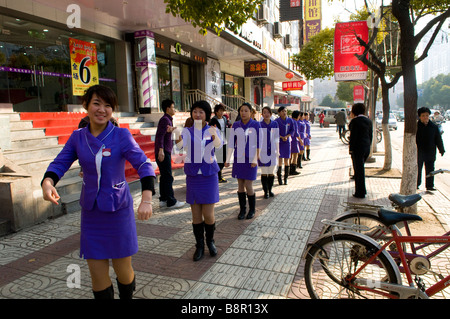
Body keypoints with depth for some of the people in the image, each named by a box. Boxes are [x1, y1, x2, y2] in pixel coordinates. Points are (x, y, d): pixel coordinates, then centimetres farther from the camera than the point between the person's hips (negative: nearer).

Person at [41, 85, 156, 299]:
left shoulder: (121, 135, -11)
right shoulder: (78, 137, 1)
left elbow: (144, 165, -20)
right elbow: (60, 163, -1)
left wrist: (146, 199, -36)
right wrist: (47, 182, -25)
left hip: (118, 209, -3)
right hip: (91, 210, 3)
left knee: (123, 269, 10)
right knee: (97, 274, 8)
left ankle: (127, 297, 41)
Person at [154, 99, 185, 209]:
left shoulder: (168, 119, 19)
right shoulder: (164, 120, -12)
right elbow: (160, 135, -22)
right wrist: (161, 150, -28)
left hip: (166, 152, 10)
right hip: (163, 152, -10)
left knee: (164, 177, 13)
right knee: (168, 177, -7)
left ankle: (163, 200, 20)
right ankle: (171, 202, -1)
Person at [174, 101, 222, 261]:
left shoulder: (213, 130, -1)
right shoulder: (188, 131, 2)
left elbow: (219, 144, -23)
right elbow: (180, 144, -20)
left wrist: (214, 136, -45)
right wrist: (177, 136, -42)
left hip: (209, 175, -1)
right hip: (192, 176, 1)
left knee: (208, 215, -2)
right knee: (196, 215, 6)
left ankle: (210, 241, 27)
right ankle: (199, 245, 25)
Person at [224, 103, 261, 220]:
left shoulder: (256, 125, -3)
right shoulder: (235, 125, 3)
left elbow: (259, 143, -4)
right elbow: (231, 143, 5)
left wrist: (255, 159, -9)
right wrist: (228, 159, 0)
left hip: (250, 159, -3)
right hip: (238, 158, 3)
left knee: (248, 185, -3)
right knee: (240, 185, 6)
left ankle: (252, 209, 17)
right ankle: (242, 209, 20)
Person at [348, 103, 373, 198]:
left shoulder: (355, 121, -13)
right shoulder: (369, 121, 10)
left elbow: (353, 136, -16)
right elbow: (370, 135, 12)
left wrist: (351, 148, -11)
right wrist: (368, 147, 18)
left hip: (357, 148, -7)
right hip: (366, 147, 7)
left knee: (359, 170, -1)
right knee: (360, 168, 20)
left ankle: (360, 192, 5)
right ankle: (361, 190, 28)